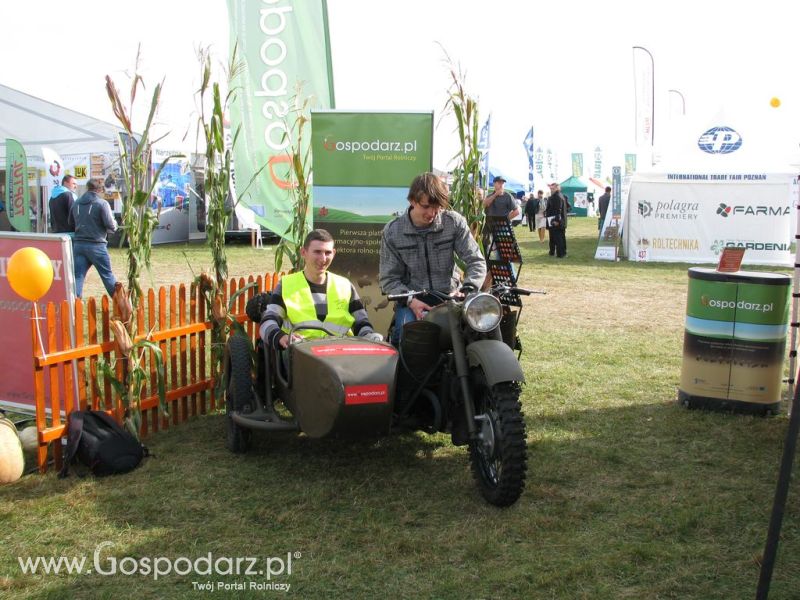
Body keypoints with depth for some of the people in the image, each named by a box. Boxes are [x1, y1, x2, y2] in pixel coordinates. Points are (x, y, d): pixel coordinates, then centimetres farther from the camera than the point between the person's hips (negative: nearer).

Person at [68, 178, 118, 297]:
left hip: (78, 245, 4)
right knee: (107, 275, 7)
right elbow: (111, 226, -12)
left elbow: (71, 225, 18)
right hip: (96, 245, -4)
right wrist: (114, 224, 9)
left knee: (78, 276, 2)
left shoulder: (76, 203, 9)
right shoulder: (102, 203, -8)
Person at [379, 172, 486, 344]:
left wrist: (467, 291, -21)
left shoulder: (454, 222, -2)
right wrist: (410, 301, -19)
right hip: (411, 300, -1)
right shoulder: (392, 231, -2)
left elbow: (476, 262, -2)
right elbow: (388, 278, -1)